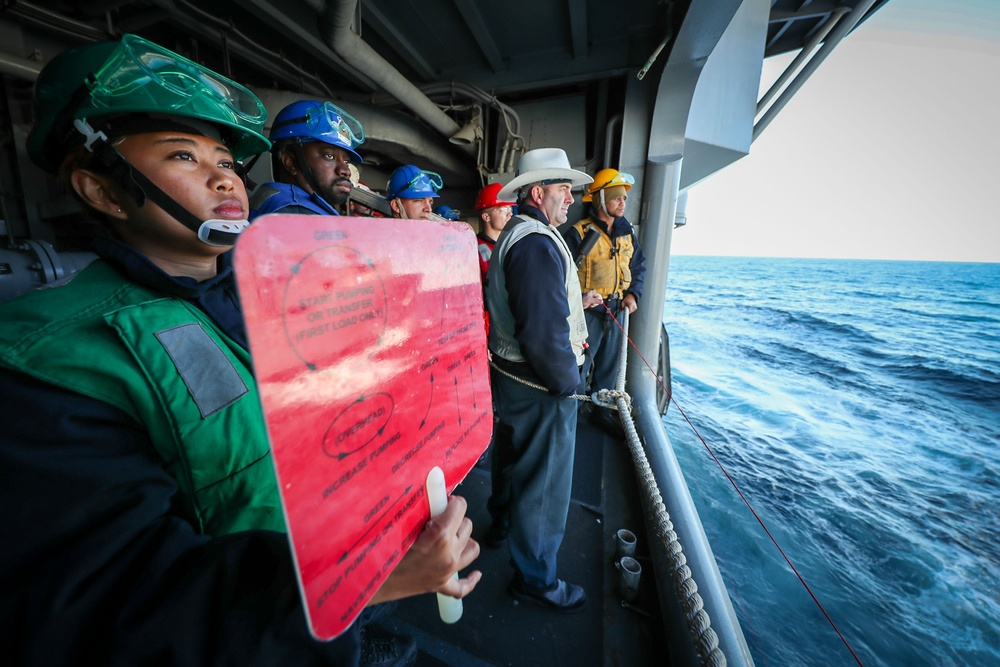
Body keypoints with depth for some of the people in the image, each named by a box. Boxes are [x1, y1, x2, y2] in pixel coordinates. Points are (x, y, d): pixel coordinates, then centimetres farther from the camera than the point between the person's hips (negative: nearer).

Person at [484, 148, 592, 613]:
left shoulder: (511, 235, 12)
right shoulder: (538, 243, -22)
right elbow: (546, 333, -29)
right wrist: (567, 381, -14)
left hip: (509, 372, 10)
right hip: (540, 386, -10)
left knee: (514, 458, 29)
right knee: (544, 483, 9)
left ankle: (503, 519, 55)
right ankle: (535, 578, 32)